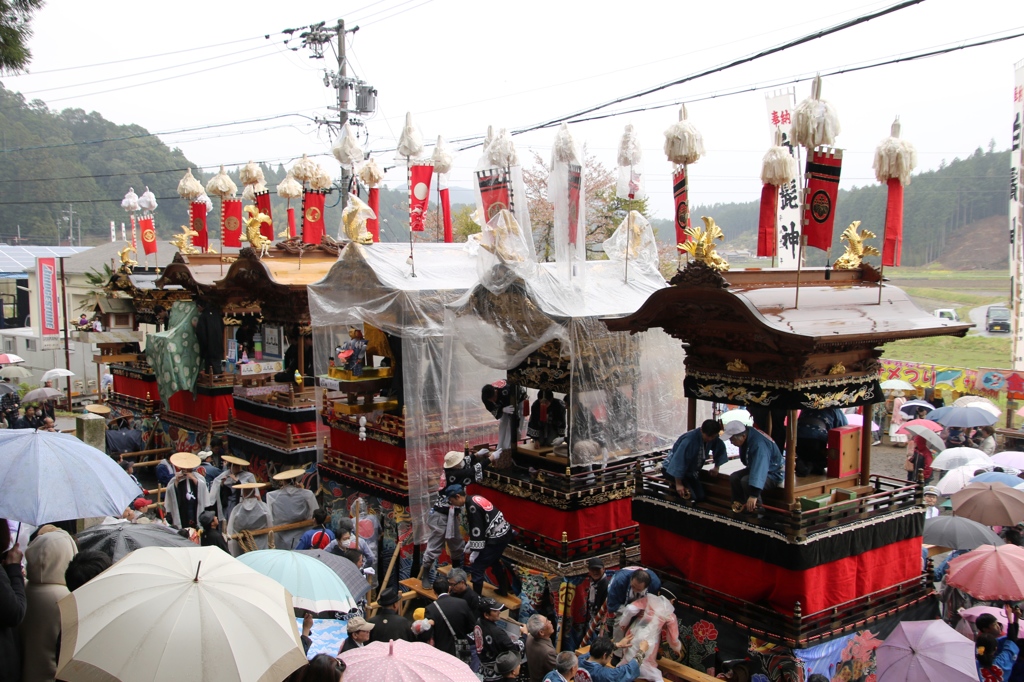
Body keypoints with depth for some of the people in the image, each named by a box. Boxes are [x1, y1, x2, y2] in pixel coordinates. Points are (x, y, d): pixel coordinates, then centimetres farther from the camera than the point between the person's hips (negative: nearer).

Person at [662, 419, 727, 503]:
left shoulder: (712, 438, -12)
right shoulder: (689, 440, -34)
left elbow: (720, 448, 11)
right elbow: (679, 461, -33)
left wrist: (716, 467, 9)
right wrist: (678, 484, -28)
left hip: (690, 471, 8)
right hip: (673, 469, -8)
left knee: (700, 497, -1)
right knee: (689, 496, -22)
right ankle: (674, 484, 5)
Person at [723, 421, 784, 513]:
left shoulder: (759, 445, -36)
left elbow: (759, 468, -46)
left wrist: (754, 495, -53)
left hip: (773, 475, -9)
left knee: (746, 481, -30)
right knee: (734, 477, -10)